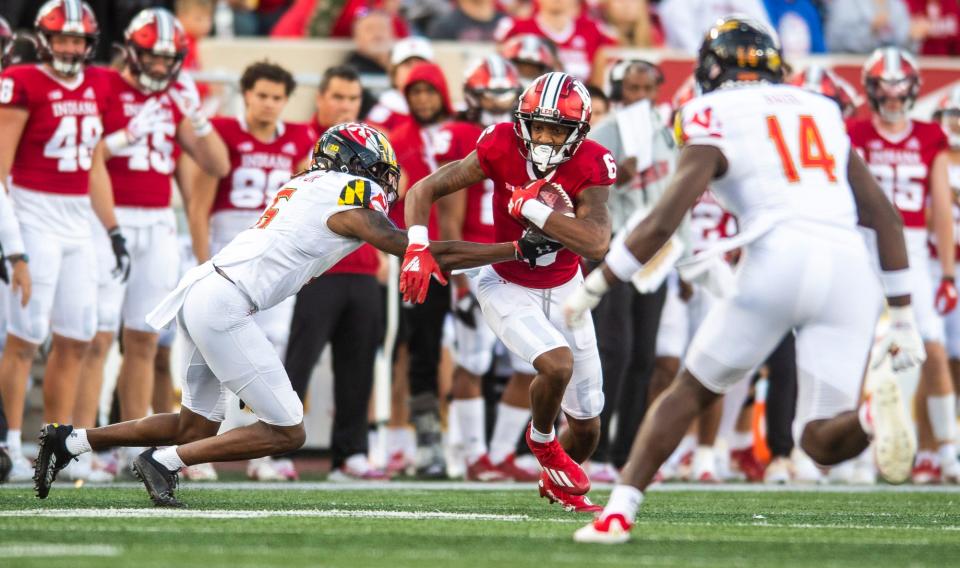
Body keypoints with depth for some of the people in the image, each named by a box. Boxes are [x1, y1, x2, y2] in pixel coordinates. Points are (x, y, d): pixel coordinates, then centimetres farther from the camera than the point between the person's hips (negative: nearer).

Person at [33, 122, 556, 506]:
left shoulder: (310, 185, 17)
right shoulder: (350, 202, -6)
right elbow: (427, 255, -7)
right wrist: (518, 251, -3)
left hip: (201, 293, 9)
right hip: (224, 305, -9)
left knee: (196, 426, 19)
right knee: (286, 432, -3)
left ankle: (69, 441, 18)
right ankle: (163, 462, -4)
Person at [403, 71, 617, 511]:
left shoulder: (590, 165, -21)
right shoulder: (502, 148, -22)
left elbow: (596, 244, -34)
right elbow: (424, 190, -18)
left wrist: (530, 206, -35)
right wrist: (418, 247, -34)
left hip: (563, 291, 2)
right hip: (508, 289, -2)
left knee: (587, 429, 8)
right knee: (558, 364, -32)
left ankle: (557, 481, 44)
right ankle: (541, 439, 2)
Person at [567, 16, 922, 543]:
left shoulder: (714, 125, 10)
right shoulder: (824, 114, 26)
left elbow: (662, 223, -1)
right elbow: (886, 218, 22)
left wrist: (591, 288, 9)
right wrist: (903, 318, 23)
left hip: (779, 260, -3)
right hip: (850, 269, 4)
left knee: (690, 391, 16)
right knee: (821, 440, 6)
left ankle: (619, 512, 8)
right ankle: (872, 411, -27)